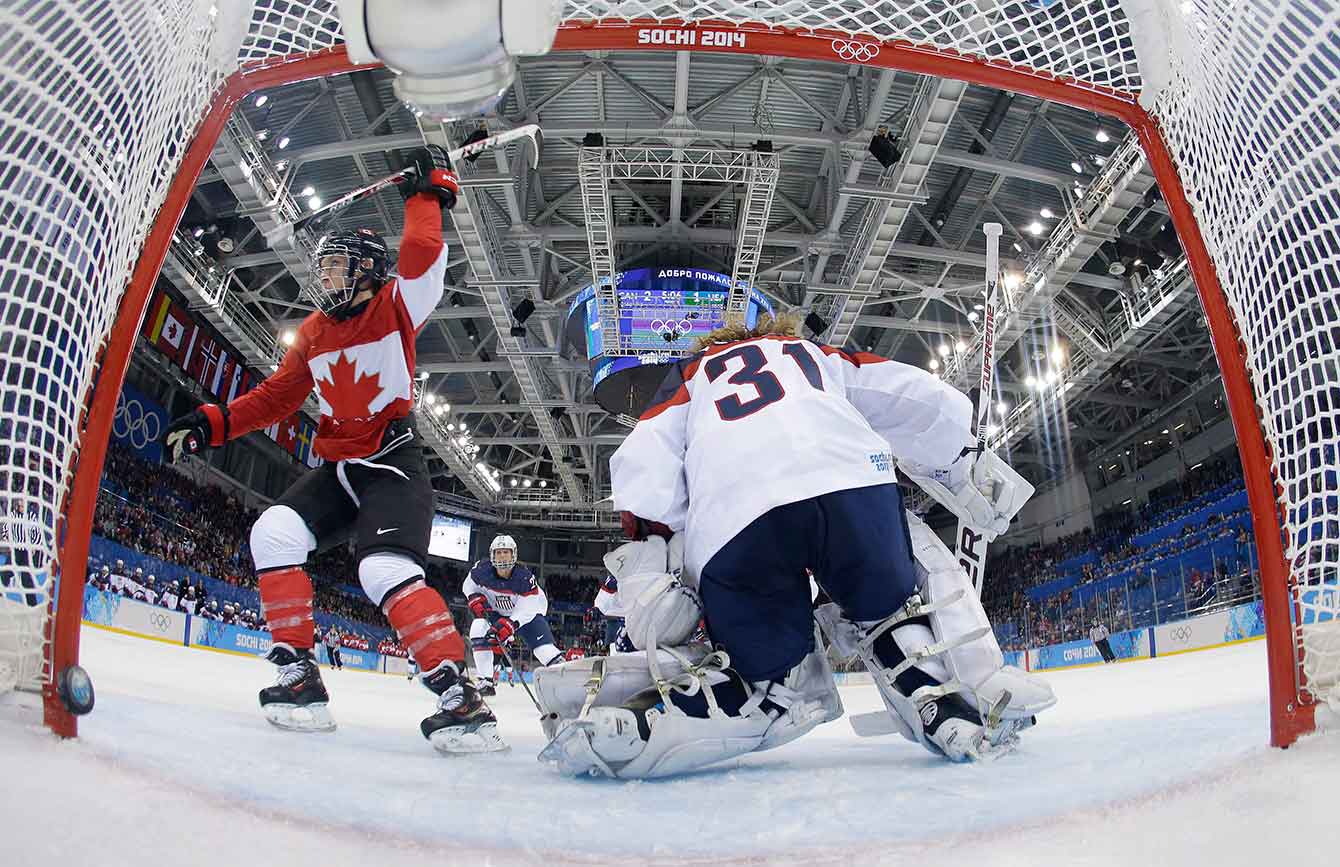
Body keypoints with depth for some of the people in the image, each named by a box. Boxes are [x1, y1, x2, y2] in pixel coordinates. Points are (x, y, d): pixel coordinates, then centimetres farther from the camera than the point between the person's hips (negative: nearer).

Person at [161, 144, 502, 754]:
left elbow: (421, 252, -21)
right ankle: (298, 676, -9)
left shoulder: (396, 308, -2)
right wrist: (213, 424, 8)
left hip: (393, 465, -7)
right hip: (335, 468, 7)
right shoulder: (314, 332, 17)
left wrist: (429, 190, -10)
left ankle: (460, 698, -26)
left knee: (387, 571, -26)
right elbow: (277, 397, 18)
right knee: (274, 532, -15)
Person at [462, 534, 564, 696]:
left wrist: (509, 624, -40)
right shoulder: (482, 570, -21)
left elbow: (527, 609, -29)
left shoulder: (524, 577, -30)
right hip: (494, 613, 2)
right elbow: (468, 585, 1)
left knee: (542, 642, -21)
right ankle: (485, 681, -14)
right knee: (479, 629, -22)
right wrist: (476, 600, -17)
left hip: (526, 613, -2)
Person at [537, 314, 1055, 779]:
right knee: (892, 605, 27)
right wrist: (969, 468, 42)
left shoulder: (690, 374, 36)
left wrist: (647, 550, 11)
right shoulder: (819, 353, 38)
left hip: (728, 524, 1)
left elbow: (644, 465, 16)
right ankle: (954, 715, 8)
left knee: (769, 687, 12)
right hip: (849, 483, 0)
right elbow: (924, 403, 29)